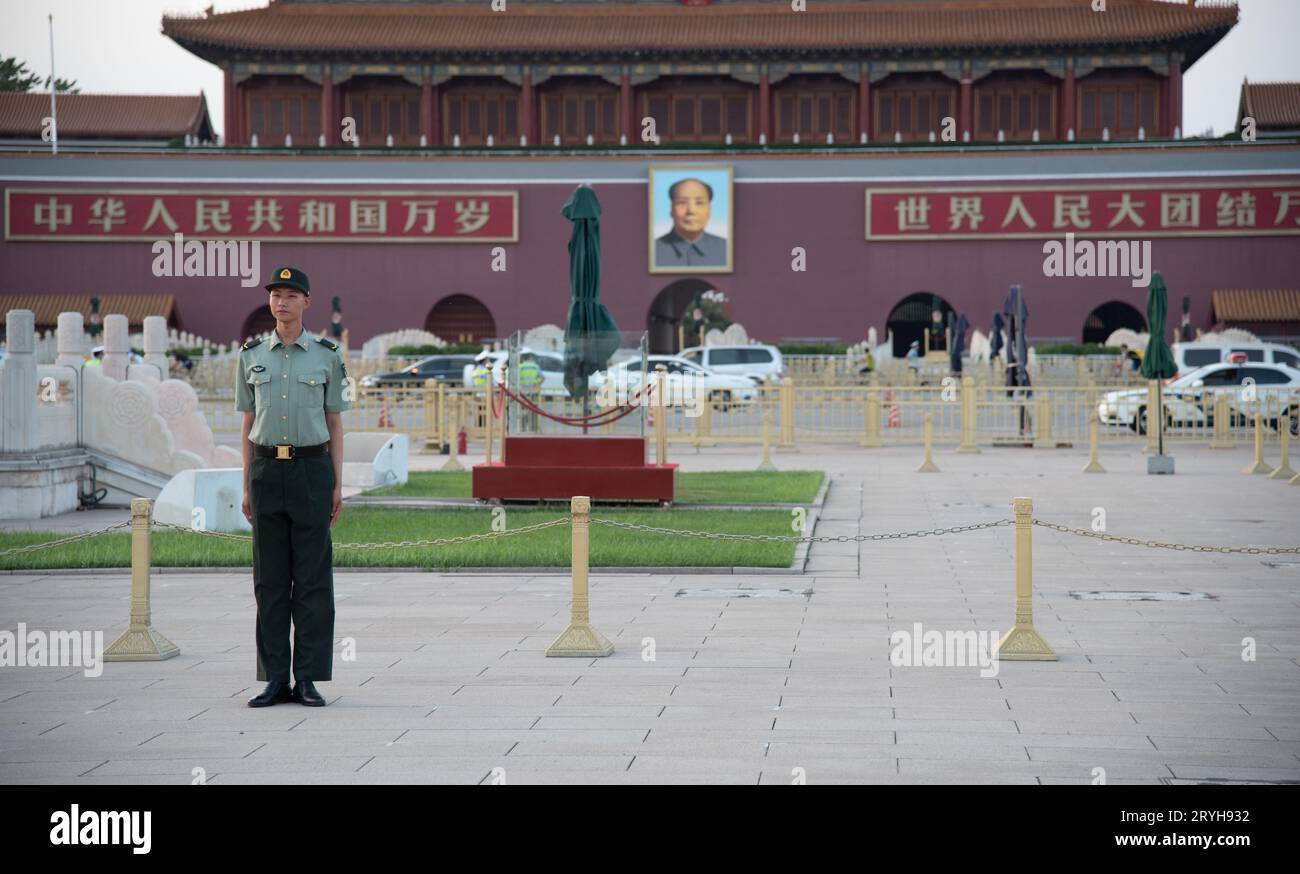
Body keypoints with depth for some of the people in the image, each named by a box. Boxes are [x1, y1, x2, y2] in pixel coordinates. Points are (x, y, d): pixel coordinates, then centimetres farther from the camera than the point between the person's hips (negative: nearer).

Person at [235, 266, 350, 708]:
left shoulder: (326, 355, 4)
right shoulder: (252, 355, 8)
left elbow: (335, 425, 6)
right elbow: (247, 426, 11)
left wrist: (337, 485, 0)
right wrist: (247, 486, 7)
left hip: (312, 469, -2)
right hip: (266, 469, 2)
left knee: (312, 577, -1)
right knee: (269, 577, 3)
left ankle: (308, 679, 3)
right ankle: (275, 679, 8)